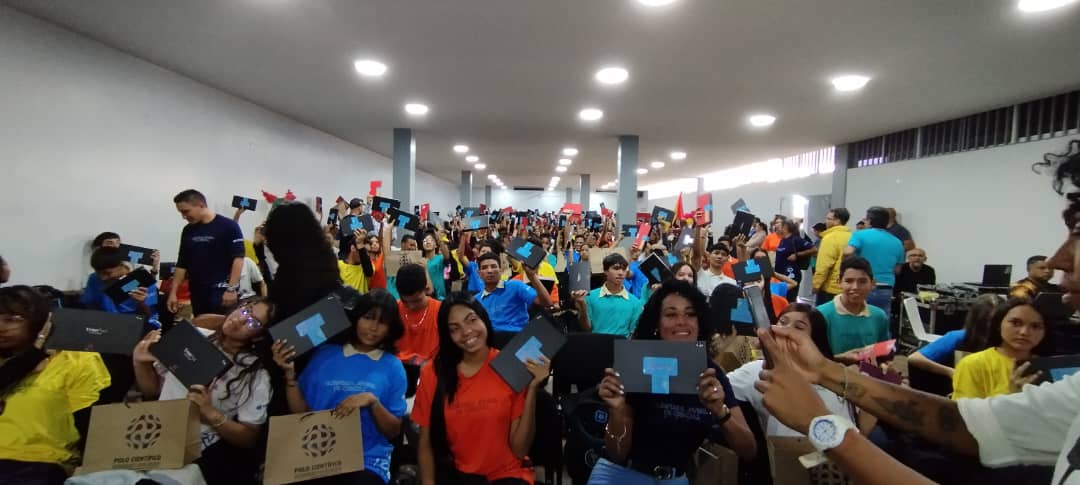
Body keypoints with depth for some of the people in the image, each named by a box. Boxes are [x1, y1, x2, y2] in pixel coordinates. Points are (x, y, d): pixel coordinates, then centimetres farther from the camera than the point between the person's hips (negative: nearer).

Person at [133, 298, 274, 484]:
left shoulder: (256, 376, -11)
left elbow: (249, 438, -7)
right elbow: (152, 390, 12)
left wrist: (211, 414, -22)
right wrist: (140, 363, -7)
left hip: (202, 456, -4)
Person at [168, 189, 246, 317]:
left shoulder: (228, 226, -7)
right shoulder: (188, 231, 11)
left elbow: (238, 258, -13)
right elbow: (182, 264, 15)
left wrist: (232, 289, -18)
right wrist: (173, 292, 9)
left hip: (221, 291, -6)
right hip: (197, 292, 6)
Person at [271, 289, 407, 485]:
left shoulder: (393, 367, 2)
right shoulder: (325, 354, 6)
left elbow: (394, 431, 2)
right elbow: (300, 413, 6)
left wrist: (372, 401, -14)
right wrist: (290, 373, -5)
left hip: (367, 461, -1)